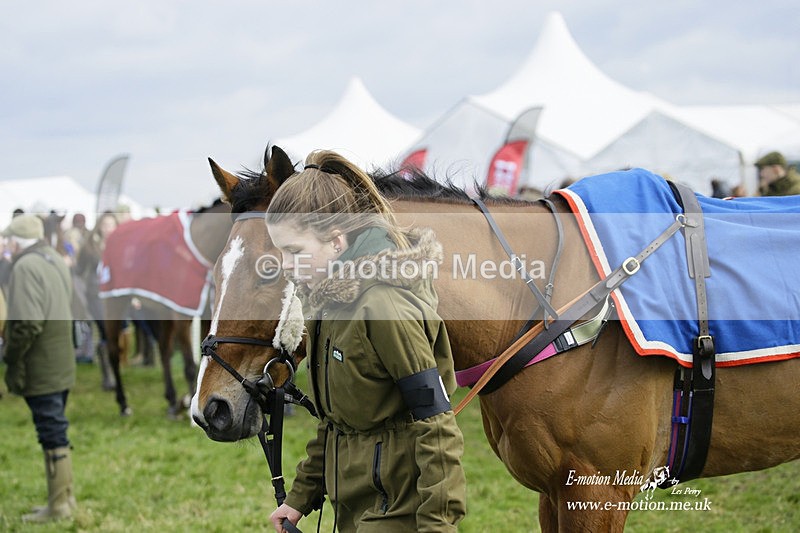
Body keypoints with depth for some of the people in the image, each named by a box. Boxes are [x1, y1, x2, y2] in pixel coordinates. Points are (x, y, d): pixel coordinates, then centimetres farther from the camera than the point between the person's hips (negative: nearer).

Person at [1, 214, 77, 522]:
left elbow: (27, 322, -23)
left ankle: (58, 505, 1)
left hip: (40, 370, -9)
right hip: (62, 366, 9)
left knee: (51, 433, -4)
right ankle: (66, 497, 24)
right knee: (56, 430, 17)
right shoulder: (55, 261, 13)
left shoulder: (26, 267, -16)